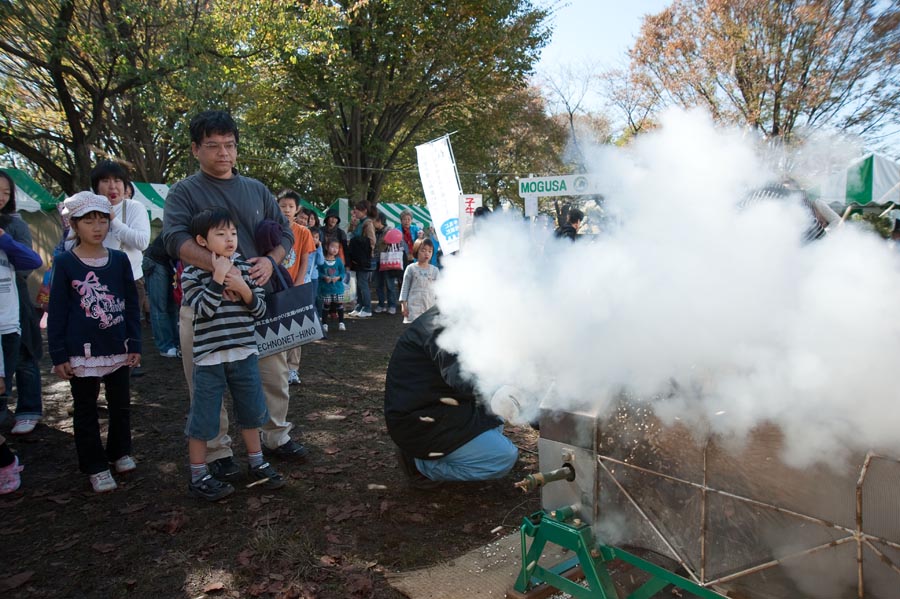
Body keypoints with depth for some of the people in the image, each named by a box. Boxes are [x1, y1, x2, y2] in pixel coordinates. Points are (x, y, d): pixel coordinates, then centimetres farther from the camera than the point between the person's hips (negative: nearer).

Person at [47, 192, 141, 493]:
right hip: (81, 351, -2)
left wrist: (134, 344, 1)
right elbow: (56, 312, -5)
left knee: (121, 404, 15)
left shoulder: (120, 259, 0)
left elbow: (132, 305, 4)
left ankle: (119, 452, 35)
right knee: (86, 409, 9)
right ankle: (95, 467, 22)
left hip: (117, 347, 3)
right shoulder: (65, 263, -6)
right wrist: (58, 355, -7)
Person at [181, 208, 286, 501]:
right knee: (202, 420, 5)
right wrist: (218, 277, -20)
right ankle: (198, 477, 21)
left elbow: (260, 309, 2)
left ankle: (256, 463, 34)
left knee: (251, 412, 16)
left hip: (244, 353, 4)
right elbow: (204, 309, -20)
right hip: (209, 358, -4)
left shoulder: (244, 268, 3)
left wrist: (242, 287, -14)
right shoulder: (191, 274, -7)